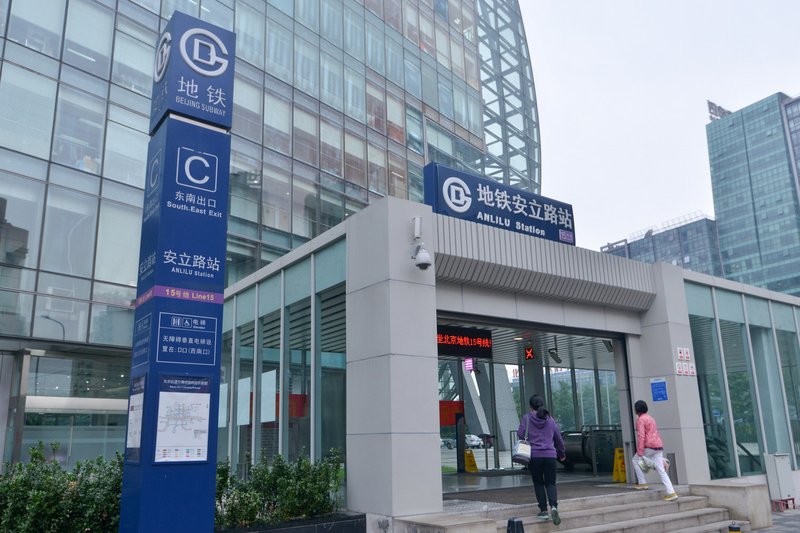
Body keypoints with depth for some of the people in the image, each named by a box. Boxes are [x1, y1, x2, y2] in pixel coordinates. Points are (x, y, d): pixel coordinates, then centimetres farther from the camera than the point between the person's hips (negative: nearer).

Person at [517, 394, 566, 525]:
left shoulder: (526, 418, -2)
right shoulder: (550, 419, 8)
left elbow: (520, 434, -10)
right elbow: (559, 438, 17)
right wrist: (562, 453, 32)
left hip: (534, 455, -2)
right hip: (550, 455, 2)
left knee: (538, 483, 11)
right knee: (550, 483, 9)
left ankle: (543, 510, 10)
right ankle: (553, 506, -13)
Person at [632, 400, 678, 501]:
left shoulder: (640, 420, -7)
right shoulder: (650, 418, 21)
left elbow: (641, 436, -16)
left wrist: (640, 452, -18)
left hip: (649, 446, -8)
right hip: (659, 447, 8)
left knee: (635, 460, 14)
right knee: (661, 471, 5)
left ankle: (642, 483, 11)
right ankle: (671, 493, -3)